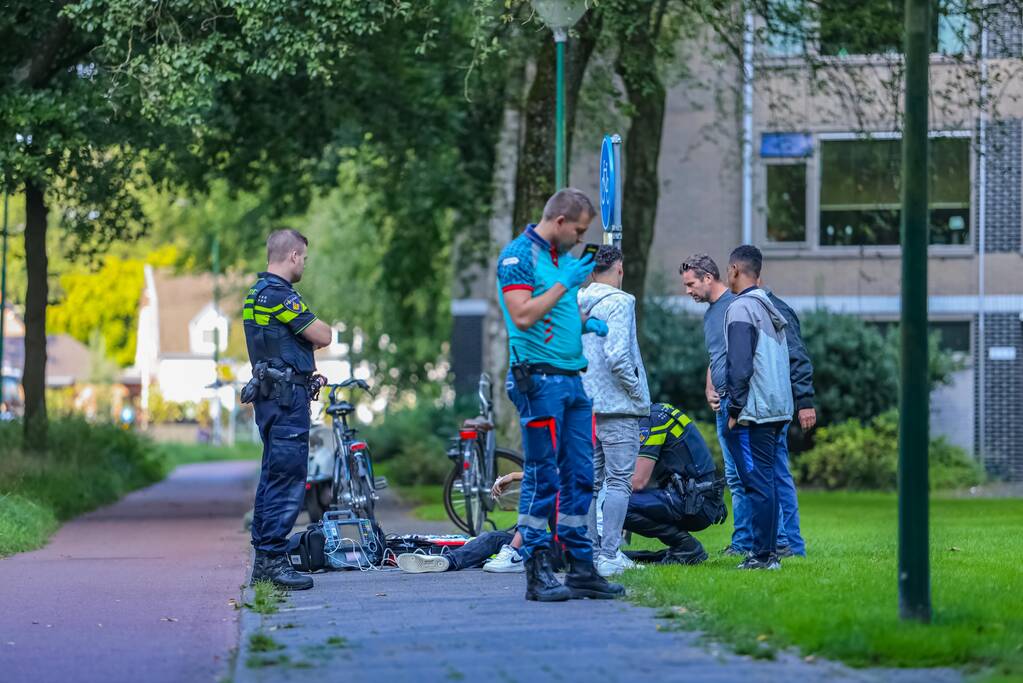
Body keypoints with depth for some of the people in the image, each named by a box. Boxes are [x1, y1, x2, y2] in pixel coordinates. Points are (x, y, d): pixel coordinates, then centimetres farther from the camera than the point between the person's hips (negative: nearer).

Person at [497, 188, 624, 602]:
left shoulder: (563, 258, 18)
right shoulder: (518, 255, -9)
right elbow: (523, 316, -18)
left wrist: (585, 323, 8)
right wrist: (564, 284, -14)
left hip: (572, 380, 9)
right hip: (539, 378, -9)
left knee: (579, 475, 8)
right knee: (542, 478, -7)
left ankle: (581, 568, 12)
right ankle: (538, 574, -4)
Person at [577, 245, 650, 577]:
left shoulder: (575, 306, 9)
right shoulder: (619, 302, -11)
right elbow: (617, 356, -21)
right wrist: (637, 391, -8)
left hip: (584, 407, 7)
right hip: (618, 406, -7)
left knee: (590, 481, 12)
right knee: (619, 481, -5)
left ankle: (591, 551, 14)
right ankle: (609, 556, -10)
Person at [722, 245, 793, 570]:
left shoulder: (740, 308, -11)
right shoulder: (771, 308, 16)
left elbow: (739, 366, -17)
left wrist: (735, 409, -11)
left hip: (753, 411, -9)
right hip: (777, 409, 9)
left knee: (757, 483, -8)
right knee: (767, 480, 11)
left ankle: (763, 554, -9)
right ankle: (769, 552, 13)